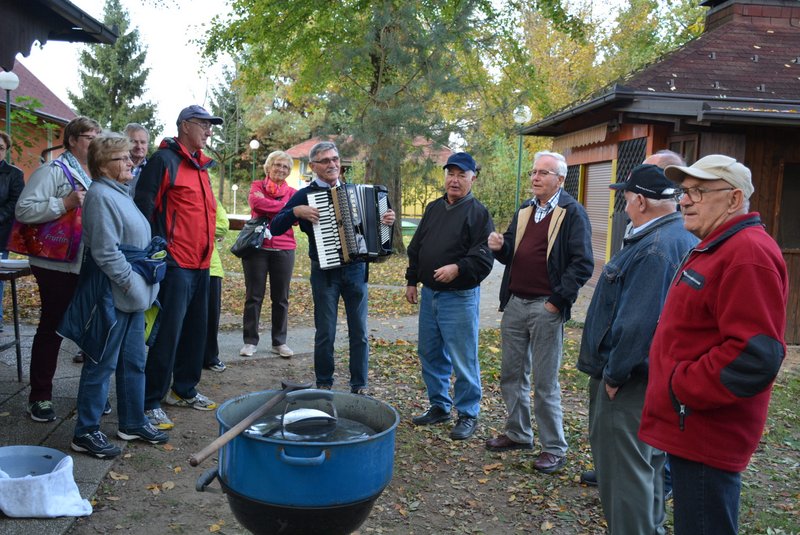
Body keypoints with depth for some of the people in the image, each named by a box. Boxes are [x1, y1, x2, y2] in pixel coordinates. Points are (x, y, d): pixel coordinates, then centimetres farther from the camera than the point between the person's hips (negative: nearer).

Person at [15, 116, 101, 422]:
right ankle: (40, 397, 16)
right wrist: (66, 203, -27)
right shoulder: (53, 171, -10)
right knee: (52, 328, 3)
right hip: (58, 266, -7)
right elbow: (24, 210, -19)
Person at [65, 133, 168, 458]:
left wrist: (141, 283, 14)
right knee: (102, 364, 0)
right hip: (112, 293, -9)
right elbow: (105, 251, -22)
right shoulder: (101, 196, -15)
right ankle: (86, 432, 12)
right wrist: (131, 282, -18)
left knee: (133, 361, 15)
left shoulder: (120, 193, 15)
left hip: (131, 293, 10)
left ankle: (133, 422, 27)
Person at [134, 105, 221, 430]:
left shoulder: (201, 165, 18)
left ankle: (184, 390, 27)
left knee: (196, 329, 14)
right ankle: (151, 402, 2)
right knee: (168, 331, -7)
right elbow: (144, 204, -13)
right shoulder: (164, 160, -8)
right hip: (176, 262, -8)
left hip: (201, 262, 9)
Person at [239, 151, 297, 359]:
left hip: (283, 249, 1)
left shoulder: (292, 192, 12)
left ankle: (279, 342, 15)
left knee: (281, 298, 5)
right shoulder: (257, 186, 8)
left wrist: (266, 204, -11)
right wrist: (284, 206, -11)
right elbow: (256, 202, -14)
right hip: (257, 247, -1)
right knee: (254, 296, 3)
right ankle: (250, 341, 12)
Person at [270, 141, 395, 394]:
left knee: (359, 332, 6)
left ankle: (360, 386, 17)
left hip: (356, 269, 3)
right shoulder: (305, 195, 0)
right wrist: (296, 212, -20)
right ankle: (324, 385, 20)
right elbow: (275, 228, -4)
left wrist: (387, 220, 0)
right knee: (325, 333, 5)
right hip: (325, 272, -3)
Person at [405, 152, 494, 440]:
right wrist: (412, 280, 15)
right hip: (429, 294, 7)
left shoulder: (478, 213, -7)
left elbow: (484, 257, -15)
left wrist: (458, 268, -28)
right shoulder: (433, 208, 13)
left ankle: (468, 414, 14)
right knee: (430, 353, 15)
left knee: (463, 359, 0)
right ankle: (439, 406, 30)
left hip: (460, 297, -7)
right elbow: (416, 247, 19)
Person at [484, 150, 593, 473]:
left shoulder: (572, 213, -7)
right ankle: (518, 434, 30)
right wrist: (500, 247, -2)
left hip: (546, 308, -7)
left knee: (545, 382, 0)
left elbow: (583, 264, -13)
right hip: (515, 303, 7)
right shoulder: (524, 210, 15)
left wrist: (558, 300, -15)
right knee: (511, 374, 14)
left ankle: (554, 448, 13)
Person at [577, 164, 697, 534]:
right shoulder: (682, 239, 10)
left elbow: (639, 323, -27)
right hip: (654, 376, 11)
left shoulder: (653, 249, -23)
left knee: (623, 473, 0)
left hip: (629, 382, -11)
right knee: (647, 465, 23)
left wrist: (613, 374, -17)